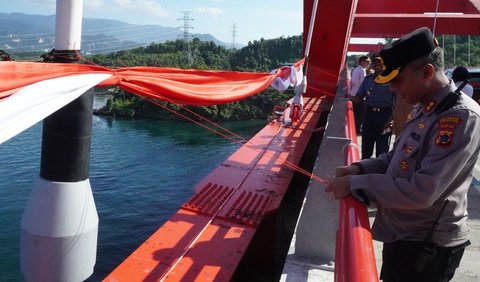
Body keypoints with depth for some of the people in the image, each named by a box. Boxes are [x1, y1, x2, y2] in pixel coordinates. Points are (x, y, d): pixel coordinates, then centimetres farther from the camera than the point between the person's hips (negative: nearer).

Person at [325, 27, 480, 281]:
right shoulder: (424, 109, 4)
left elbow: (422, 192, -30)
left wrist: (356, 183, -23)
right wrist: (359, 168, -3)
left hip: (427, 247, -8)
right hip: (402, 234, 8)